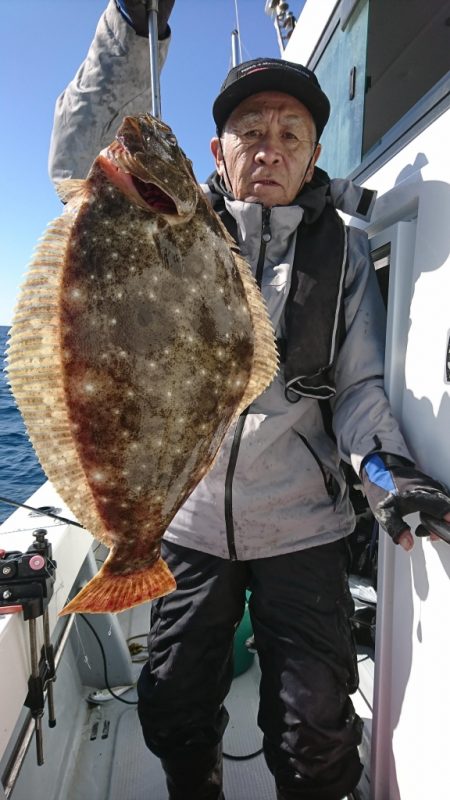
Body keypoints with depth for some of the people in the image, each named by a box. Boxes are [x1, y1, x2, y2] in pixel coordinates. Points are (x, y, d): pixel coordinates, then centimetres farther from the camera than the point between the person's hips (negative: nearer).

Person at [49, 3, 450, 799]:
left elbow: (360, 384, -1)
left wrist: (384, 463, -18)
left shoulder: (342, 248, 2)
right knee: (175, 717, 22)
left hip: (302, 526, 0)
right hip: (185, 520, 1)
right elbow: (78, 159, -8)